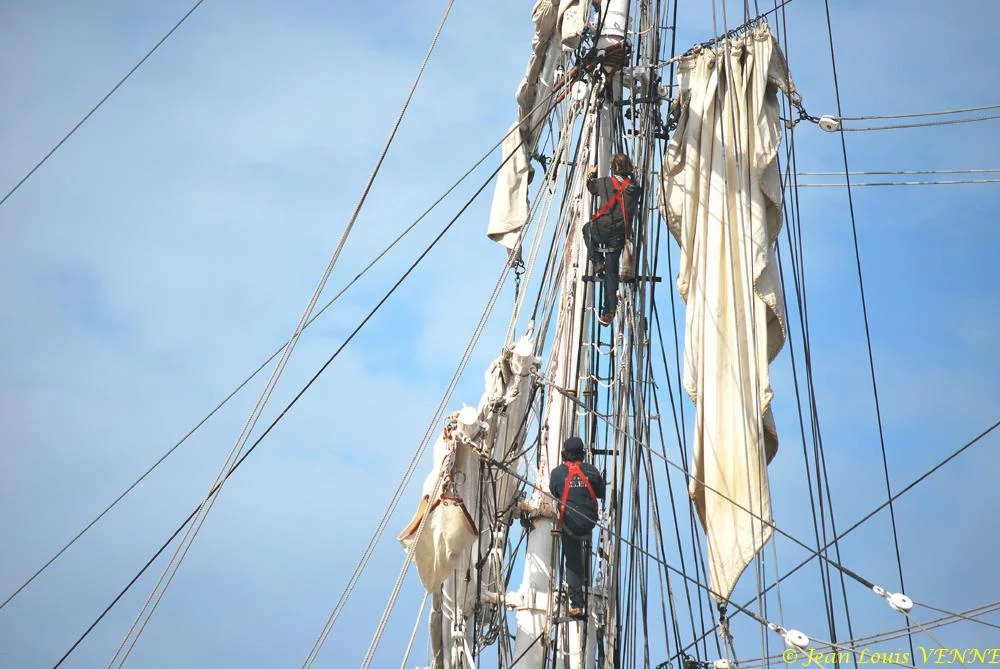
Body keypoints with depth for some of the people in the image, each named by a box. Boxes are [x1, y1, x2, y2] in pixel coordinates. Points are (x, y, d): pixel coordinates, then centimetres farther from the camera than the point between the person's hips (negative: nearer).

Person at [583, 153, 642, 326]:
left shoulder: (605, 182, 0)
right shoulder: (635, 187, 3)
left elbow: (591, 186, 21)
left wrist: (591, 174, 42)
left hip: (602, 229, -2)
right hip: (620, 235, 2)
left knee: (587, 229, 35)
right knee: (612, 271, 11)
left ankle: (597, 262, 18)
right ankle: (609, 311, 8)